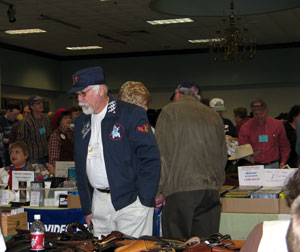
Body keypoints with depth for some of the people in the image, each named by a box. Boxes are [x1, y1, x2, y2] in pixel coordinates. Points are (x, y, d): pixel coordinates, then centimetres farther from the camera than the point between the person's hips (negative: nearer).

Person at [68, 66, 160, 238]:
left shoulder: (132, 114, -8)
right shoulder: (82, 122, 12)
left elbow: (150, 159, -11)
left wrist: (145, 202, -14)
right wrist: (87, 208, 15)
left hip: (130, 202, -5)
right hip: (99, 202, 6)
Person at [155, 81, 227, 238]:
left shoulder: (169, 111, 2)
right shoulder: (214, 116, 16)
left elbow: (161, 155, -3)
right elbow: (223, 156, 18)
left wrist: (158, 190, 0)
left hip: (179, 189, -5)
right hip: (211, 191, 5)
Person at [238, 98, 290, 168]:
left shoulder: (277, 124, 5)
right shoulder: (246, 127, 1)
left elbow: (284, 146, 13)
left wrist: (283, 162, 3)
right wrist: (248, 158, -17)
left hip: (273, 166, 1)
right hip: (254, 166, -1)